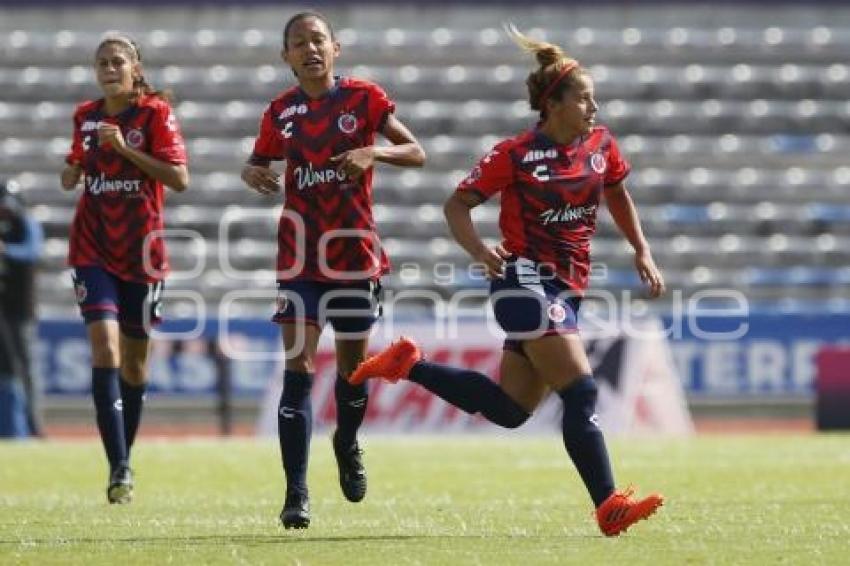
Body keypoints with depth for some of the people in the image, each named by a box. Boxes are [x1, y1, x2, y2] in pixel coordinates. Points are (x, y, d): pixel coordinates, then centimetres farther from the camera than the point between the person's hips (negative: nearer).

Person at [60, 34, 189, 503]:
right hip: (93, 249, 1)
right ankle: (118, 468, -23)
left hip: (141, 251, -1)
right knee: (105, 345, -17)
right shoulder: (86, 116, 7)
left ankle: (123, 460, 27)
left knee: (135, 360, 9)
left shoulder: (155, 112, -5)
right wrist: (74, 167, -2)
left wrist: (125, 149, -20)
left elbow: (180, 179, -14)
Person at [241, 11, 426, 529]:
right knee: (298, 368, -11)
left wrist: (373, 152, -23)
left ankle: (347, 444, 45)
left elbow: (417, 153, -4)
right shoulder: (281, 111, 2)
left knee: (353, 365, 12)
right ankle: (297, 493, -11)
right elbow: (258, 164, 16)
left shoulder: (363, 97, -3)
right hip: (301, 256, 0)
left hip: (356, 252, 0)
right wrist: (256, 176, -9)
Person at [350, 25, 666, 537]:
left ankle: (409, 364, 20)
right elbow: (457, 205, -3)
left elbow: (618, 195, 24)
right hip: (525, 280, -8)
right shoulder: (515, 155, -11)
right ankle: (609, 506, -18)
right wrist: (479, 250, -21)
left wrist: (643, 253, 15)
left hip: (567, 289, 8)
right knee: (581, 393, -18)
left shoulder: (601, 144, 5)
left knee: (509, 409, 8)